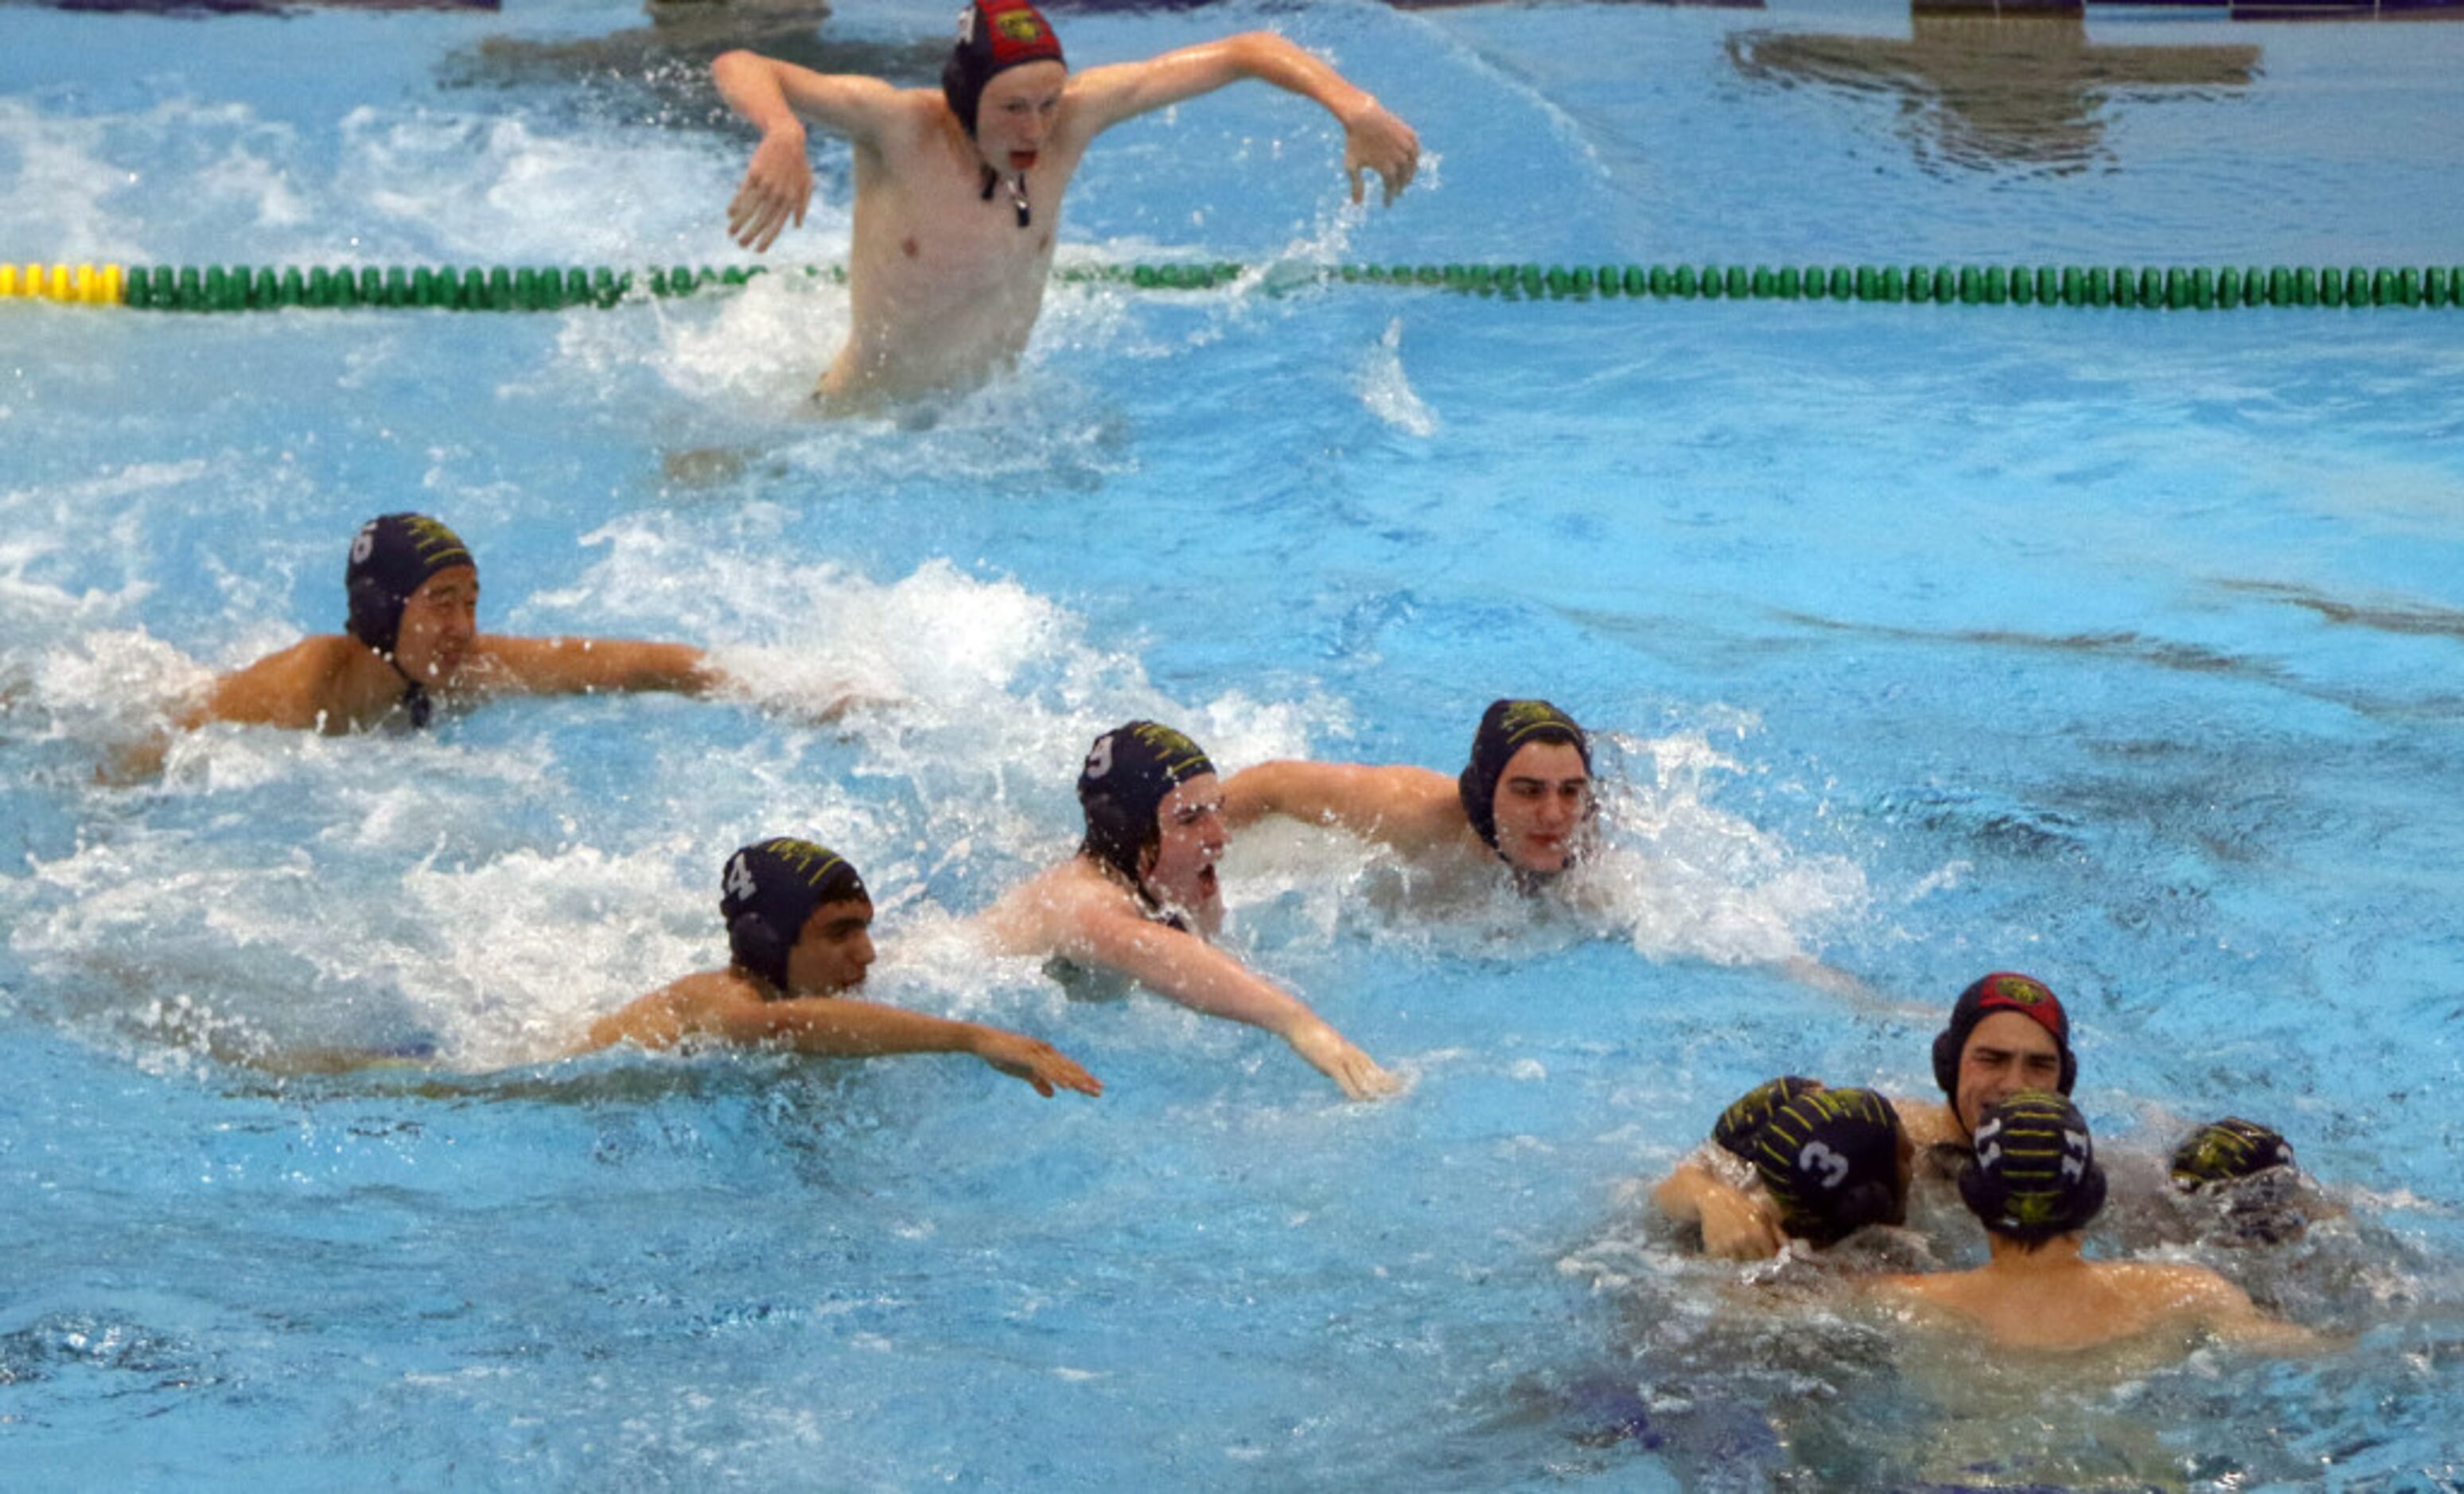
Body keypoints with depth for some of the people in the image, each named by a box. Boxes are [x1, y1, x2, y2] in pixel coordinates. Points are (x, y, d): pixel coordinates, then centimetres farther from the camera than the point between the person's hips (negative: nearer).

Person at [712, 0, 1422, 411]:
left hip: (995, 407, 5)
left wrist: (1353, 108, -26)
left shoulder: (1069, 115, -15)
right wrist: (783, 136, -59)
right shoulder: (899, 128, -26)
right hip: (861, 419, -5)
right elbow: (739, 68, -36)